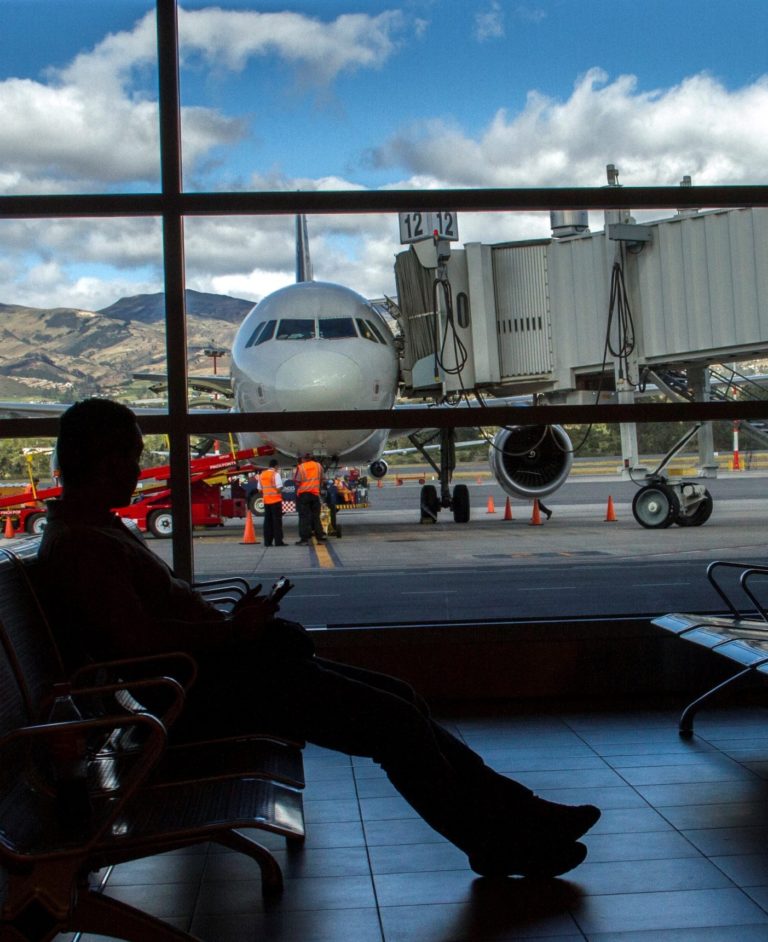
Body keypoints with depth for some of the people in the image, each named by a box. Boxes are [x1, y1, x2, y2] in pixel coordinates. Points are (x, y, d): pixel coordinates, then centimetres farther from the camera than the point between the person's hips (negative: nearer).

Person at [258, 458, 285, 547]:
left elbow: (260, 489, 13)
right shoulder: (275, 474, -9)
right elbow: (279, 488, -16)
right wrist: (280, 493, 3)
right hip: (276, 500, -6)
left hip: (266, 501, 6)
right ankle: (278, 541, -5)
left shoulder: (262, 475, 11)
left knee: (267, 521, 9)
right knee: (277, 521, -3)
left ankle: (267, 541, 8)